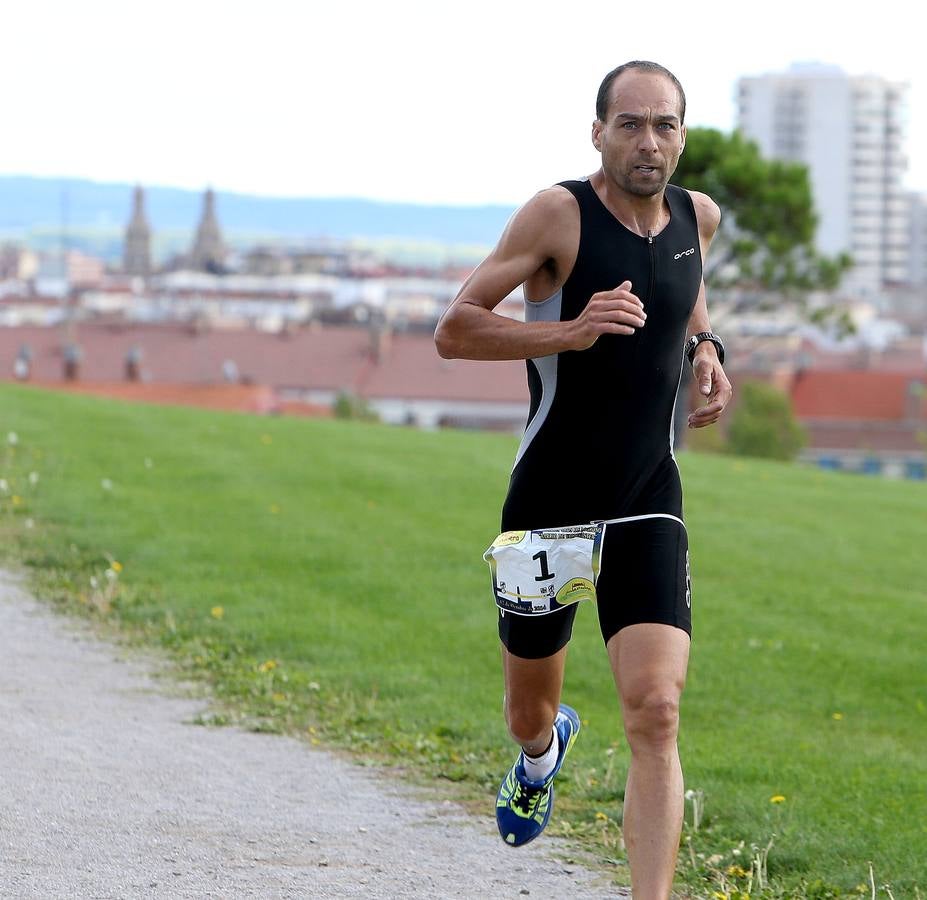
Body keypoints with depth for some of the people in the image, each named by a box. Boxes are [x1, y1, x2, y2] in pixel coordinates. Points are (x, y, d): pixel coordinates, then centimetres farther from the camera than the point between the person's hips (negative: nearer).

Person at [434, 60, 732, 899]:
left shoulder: (698, 218, 4)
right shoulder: (560, 214, -12)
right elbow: (454, 331, -13)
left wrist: (704, 347, 7)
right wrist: (569, 332, -27)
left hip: (648, 507, 2)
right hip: (549, 505, -2)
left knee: (655, 716, -17)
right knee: (529, 714, 17)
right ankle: (543, 750, 55)